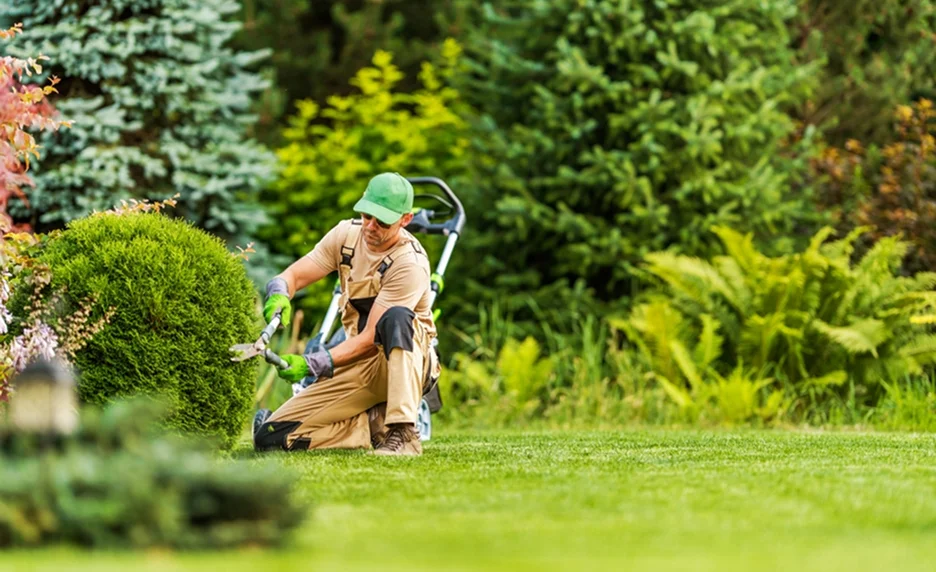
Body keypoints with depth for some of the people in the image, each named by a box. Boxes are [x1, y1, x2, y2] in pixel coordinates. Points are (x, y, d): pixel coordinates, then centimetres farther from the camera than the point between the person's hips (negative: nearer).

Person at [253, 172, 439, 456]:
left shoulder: (411, 264, -21)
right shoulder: (347, 234, -2)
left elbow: (371, 338, -24)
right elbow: (294, 275, -2)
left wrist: (311, 364, -32)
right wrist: (278, 294, -28)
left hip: (406, 361, -5)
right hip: (358, 366, 5)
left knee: (396, 318, -42)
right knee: (270, 436, -10)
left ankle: (403, 433, -39)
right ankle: (376, 423, -1)